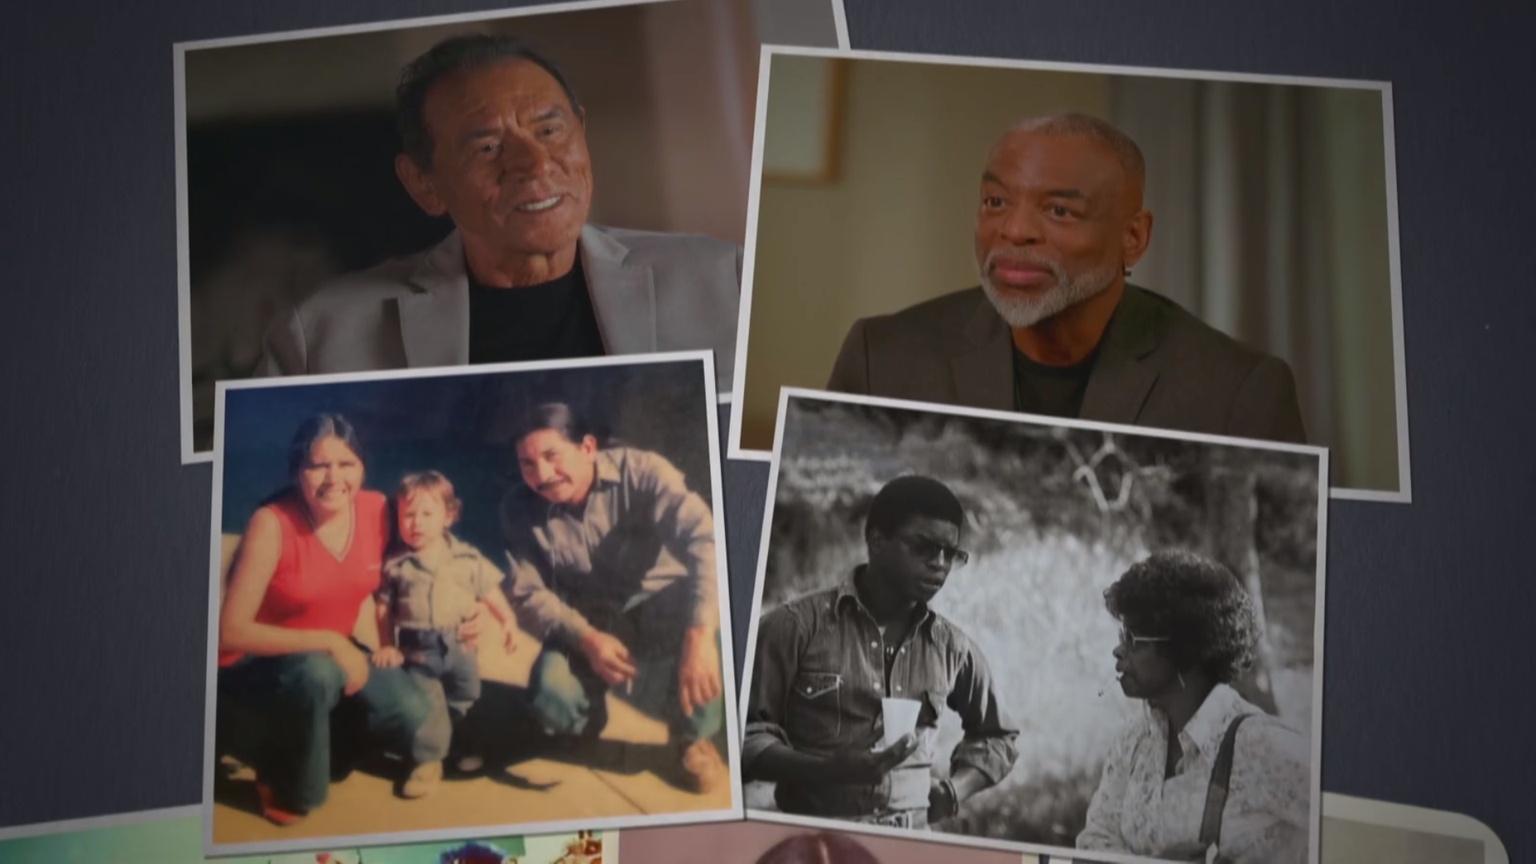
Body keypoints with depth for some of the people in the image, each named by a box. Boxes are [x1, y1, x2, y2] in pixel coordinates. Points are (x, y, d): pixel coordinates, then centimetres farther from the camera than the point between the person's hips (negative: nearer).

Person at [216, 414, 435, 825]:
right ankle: (281, 784, -8)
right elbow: (231, 633, -27)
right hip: (254, 663, -5)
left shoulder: (377, 509, -10)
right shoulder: (272, 524, -25)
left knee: (411, 714, -17)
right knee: (318, 674, -37)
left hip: (331, 651, 5)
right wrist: (329, 642, -31)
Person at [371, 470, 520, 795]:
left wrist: (508, 620, -1)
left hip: (459, 644, 2)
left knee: (465, 699, 18)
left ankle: (465, 745, 40)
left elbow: (490, 589, 4)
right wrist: (387, 646, -7)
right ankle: (429, 759, 12)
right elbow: (383, 607, -4)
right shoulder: (395, 565, -9)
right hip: (418, 650, -2)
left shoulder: (467, 558, -5)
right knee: (423, 701, 0)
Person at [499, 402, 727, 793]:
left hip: (663, 608, -2)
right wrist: (585, 638, -29)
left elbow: (704, 540, -37)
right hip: (589, 623, 2)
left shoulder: (640, 471, -23)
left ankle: (695, 738, -5)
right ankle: (587, 720, 14)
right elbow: (528, 593, -8)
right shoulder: (520, 508, -11)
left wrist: (699, 635, -51)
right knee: (552, 695, -29)